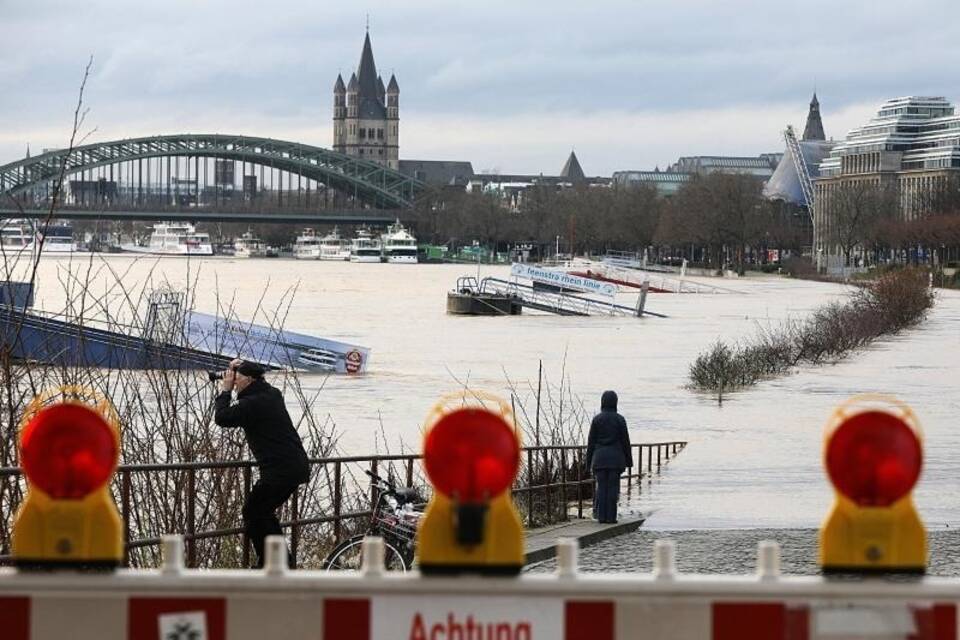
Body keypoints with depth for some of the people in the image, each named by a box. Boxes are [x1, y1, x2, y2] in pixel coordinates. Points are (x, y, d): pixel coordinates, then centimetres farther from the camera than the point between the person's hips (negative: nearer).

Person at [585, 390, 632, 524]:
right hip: (615, 458, -1)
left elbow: (591, 441, 1)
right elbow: (625, 441, 1)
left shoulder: (597, 419, -2)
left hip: (600, 458, 1)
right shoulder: (619, 420, -3)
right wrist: (628, 460, 9)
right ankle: (611, 516, -1)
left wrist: (589, 460, 8)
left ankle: (601, 516, 1)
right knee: (613, 487, 1)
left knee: (601, 487, 4)